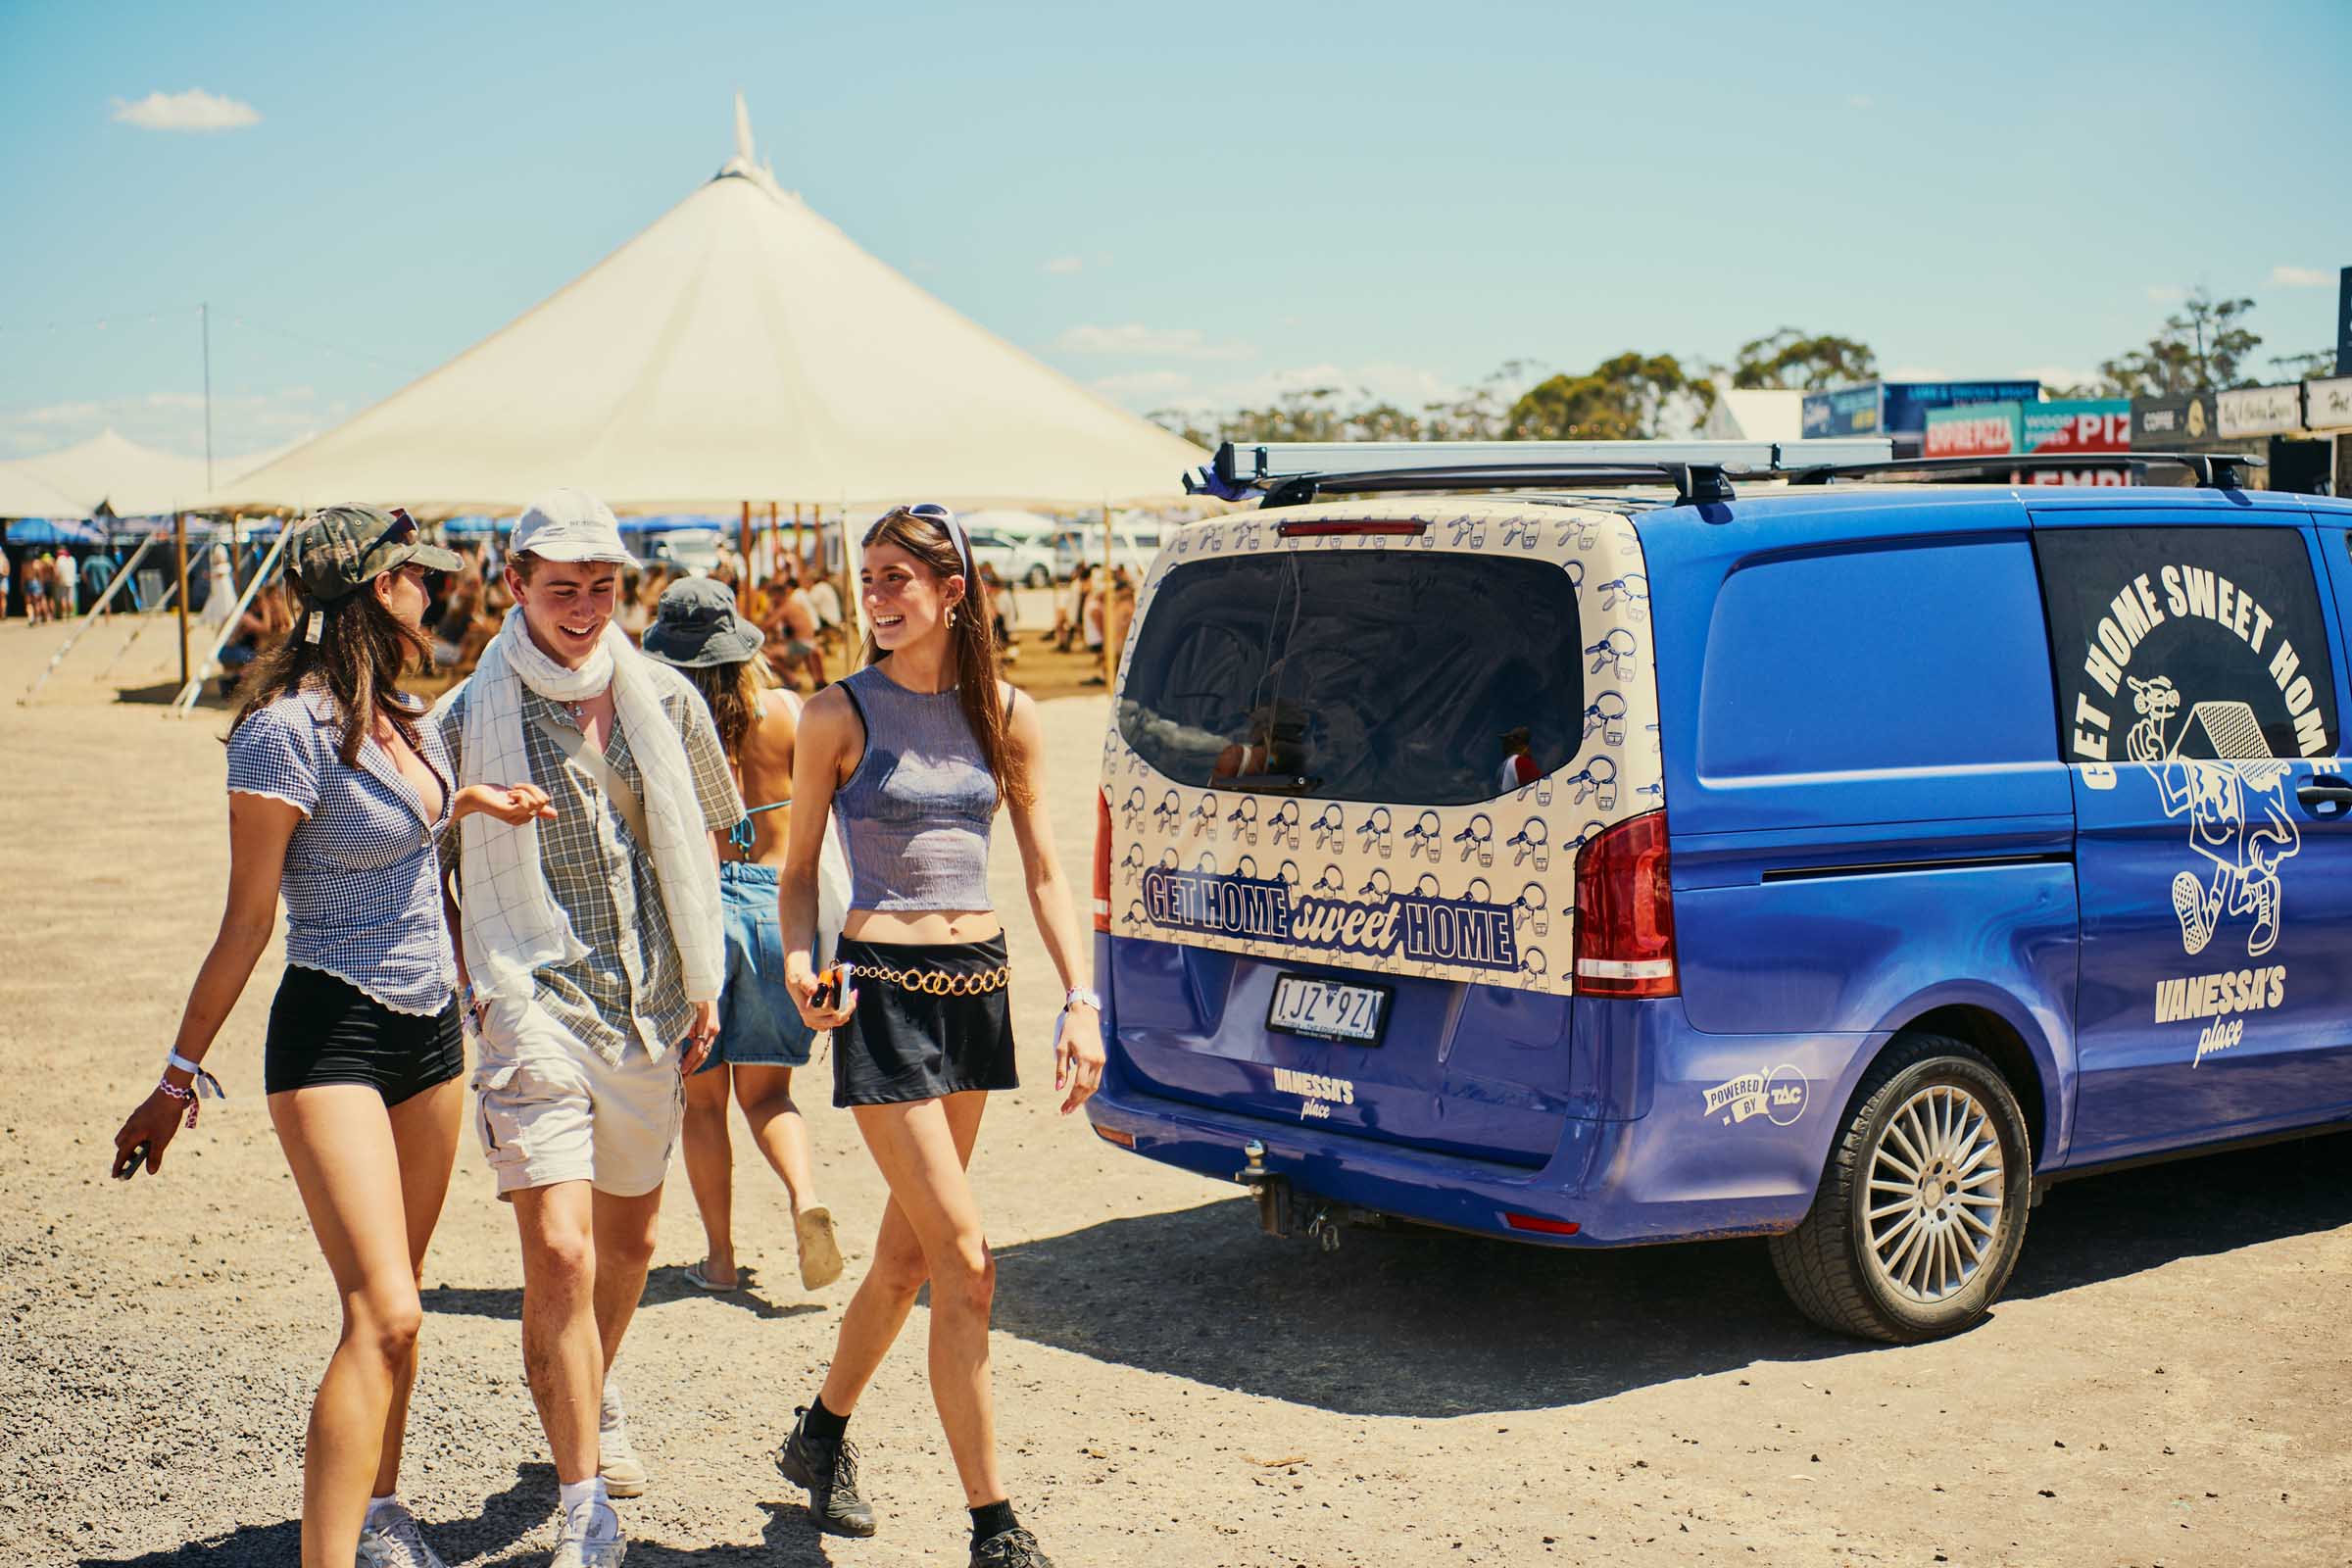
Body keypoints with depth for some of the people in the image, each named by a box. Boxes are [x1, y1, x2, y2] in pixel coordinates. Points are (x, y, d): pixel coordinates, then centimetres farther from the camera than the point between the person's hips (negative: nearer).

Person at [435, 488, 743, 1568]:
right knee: (560, 1251, -15)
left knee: (629, 1235, 19)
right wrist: (478, 985, -7)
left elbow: (697, 842, 18)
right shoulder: (471, 716, -4)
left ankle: (595, 1409, 47)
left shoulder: (662, 699, 6)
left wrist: (704, 980, 13)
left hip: (651, 1006, 5)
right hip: (535, 1005, -4)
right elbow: (431, 871, 4)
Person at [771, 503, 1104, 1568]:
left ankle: (821, 1438, 38)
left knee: (910, 1251, 14)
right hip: (882, 989, -4)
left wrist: (1081, 1000, -2)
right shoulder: (840, 714, -4)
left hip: (978, 986, 5)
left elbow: (1043, 873, 8)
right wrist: (799, 961, -16)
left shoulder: (1006, 715, 5)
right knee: (966, 1263, -9)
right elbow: (799, 869, 3)